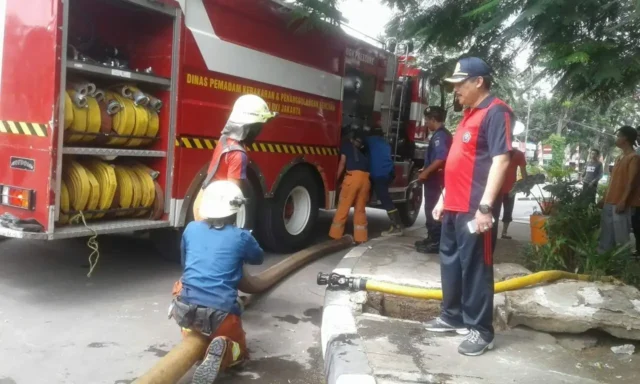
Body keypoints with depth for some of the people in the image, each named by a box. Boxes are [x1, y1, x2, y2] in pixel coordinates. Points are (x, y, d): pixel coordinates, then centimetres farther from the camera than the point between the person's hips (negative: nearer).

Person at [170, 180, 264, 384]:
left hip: (185, 308, 4)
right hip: (220, 312, -3)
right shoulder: (241, 237, 3)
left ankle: (190, 331, 15)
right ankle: (221, 350, -12)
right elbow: (258, 258, 25)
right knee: (239, 351, 22)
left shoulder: (191, 229, 11)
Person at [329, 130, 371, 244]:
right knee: (360, 209, 11)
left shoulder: (346, 144, 16)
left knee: (343, 207, 1)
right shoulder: (362, 148, 30)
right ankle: (360, 237, 11)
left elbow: (342, 162, 8)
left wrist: (337, 179, 11)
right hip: (366, 178, 4)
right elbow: (367, 163, 22)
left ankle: (335, 235, 4)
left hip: (353, 176, -4)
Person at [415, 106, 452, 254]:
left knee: (432, 210, -6)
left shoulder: (440, 135, -17)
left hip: (436, 179, -11)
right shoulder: (442, 134, 16)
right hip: (436, 178, 11)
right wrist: (426, 169, 23)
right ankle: (432, 238, 24)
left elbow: (441, 158, -28)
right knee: (432, 209, 16)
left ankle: (435, 242, -2)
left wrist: (426, 172, -22)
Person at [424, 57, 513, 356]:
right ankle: (452, 317, 30)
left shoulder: (496, 112, -10)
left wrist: (485, 206, -24)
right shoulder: (469, 114, 19)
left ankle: (481, 330, 10)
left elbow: (500, 160, -19)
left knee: (475, 268, -2)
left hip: (473, 209, -10)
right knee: (450, 262, 16)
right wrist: (443, 198, 22)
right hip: (453, 206, 10)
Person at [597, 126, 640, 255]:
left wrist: (623, 202, -20)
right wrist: (604, 198, 20)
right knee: (606, 235, 12)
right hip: (610, 203, 9)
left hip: (621, 204, -9)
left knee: (622, 236, -4)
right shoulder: (619, 158, 18)